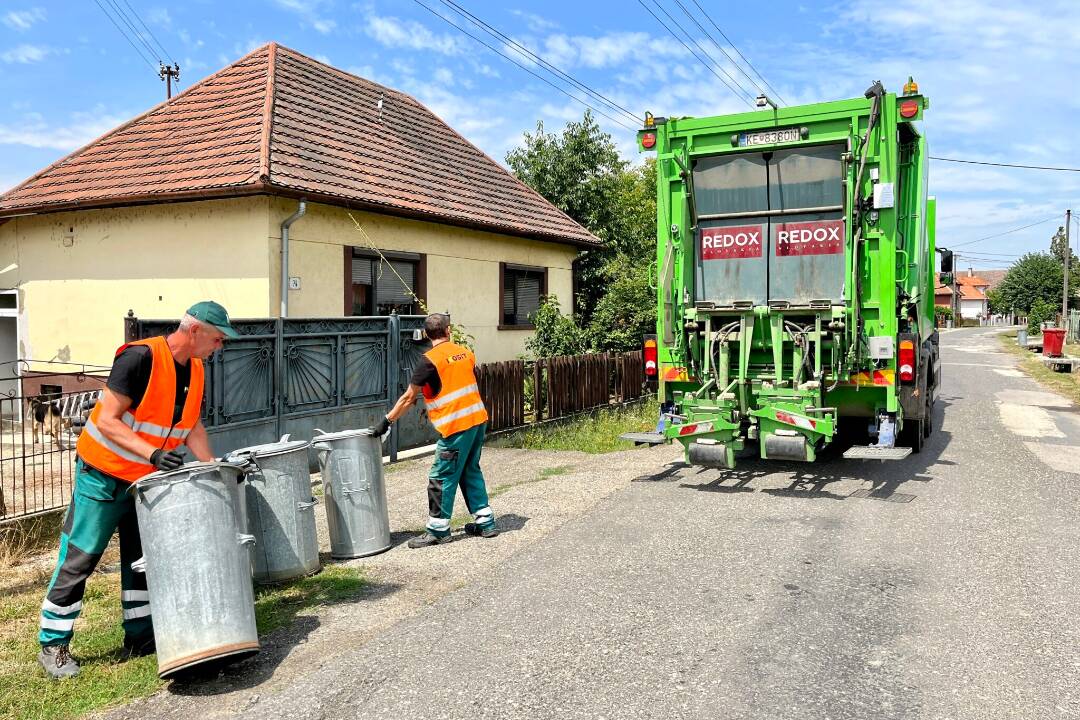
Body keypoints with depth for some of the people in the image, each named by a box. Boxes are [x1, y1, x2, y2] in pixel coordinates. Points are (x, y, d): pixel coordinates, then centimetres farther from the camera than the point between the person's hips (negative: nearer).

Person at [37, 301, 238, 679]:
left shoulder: (195, 370, 0)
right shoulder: (140, 357, -24)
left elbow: (193, 426, 7)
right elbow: (107, 420, -25)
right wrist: (153, 453, -34)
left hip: (148, 479, 8)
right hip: (103, 476, -7)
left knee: (143, 558, 12)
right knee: (78, 559, 2)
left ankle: (139, 637, 23)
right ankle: (53, 645, 15)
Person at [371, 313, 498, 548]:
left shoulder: (430, 361, -10)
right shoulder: (466, 352, 9)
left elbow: (408, 397, -7)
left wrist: (386, 421, 0)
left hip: (457, 426, -7)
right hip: (478, 419, 7)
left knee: (441, 478, 3)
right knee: (471, 472, 19)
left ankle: (438, 531, 11)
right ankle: (486, 522, 23)